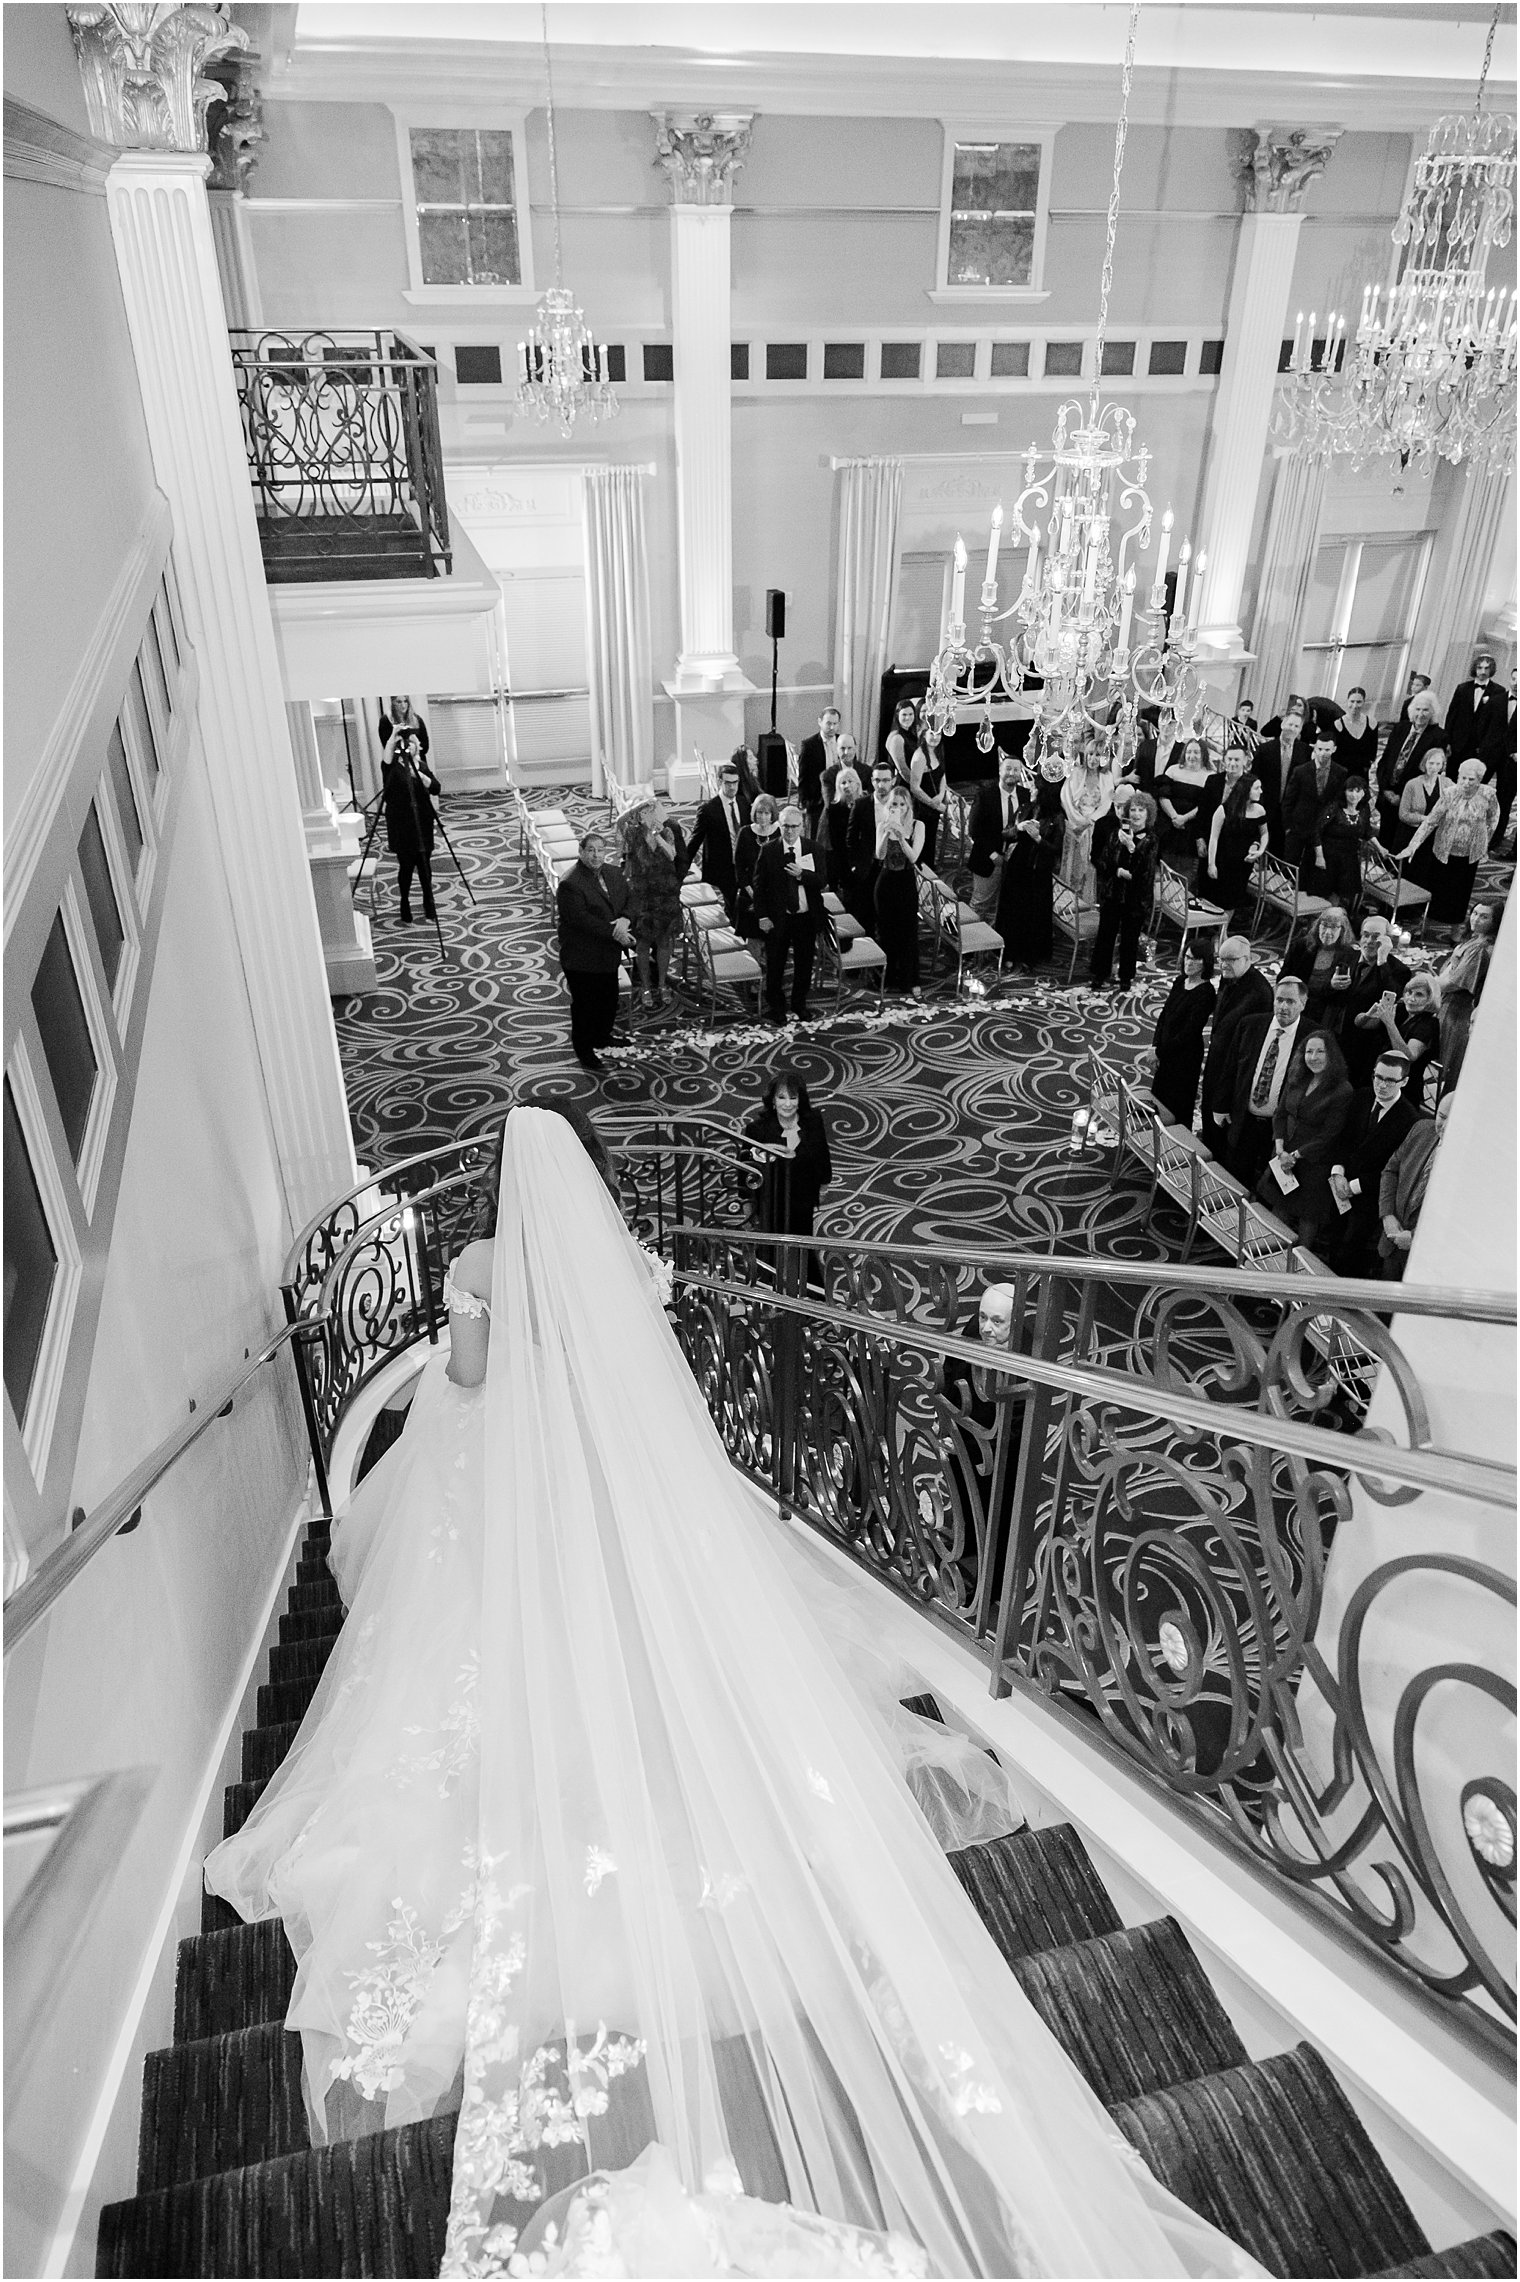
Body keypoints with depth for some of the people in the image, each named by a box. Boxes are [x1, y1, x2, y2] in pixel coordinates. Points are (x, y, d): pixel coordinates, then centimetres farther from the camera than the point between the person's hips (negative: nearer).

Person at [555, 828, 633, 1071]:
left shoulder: (614, 876, 5)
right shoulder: (570, 884, -21)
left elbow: (629, 901, 5)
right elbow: (581, 919, -27)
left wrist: (625, 919, -18)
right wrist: (613, 933, -27)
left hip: (609, 954, 7)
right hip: (581, 957, -7)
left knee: (609, 999, 20)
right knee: (585, 1003, 6)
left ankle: (602, 1037, 44)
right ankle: (583, 1049, 23)